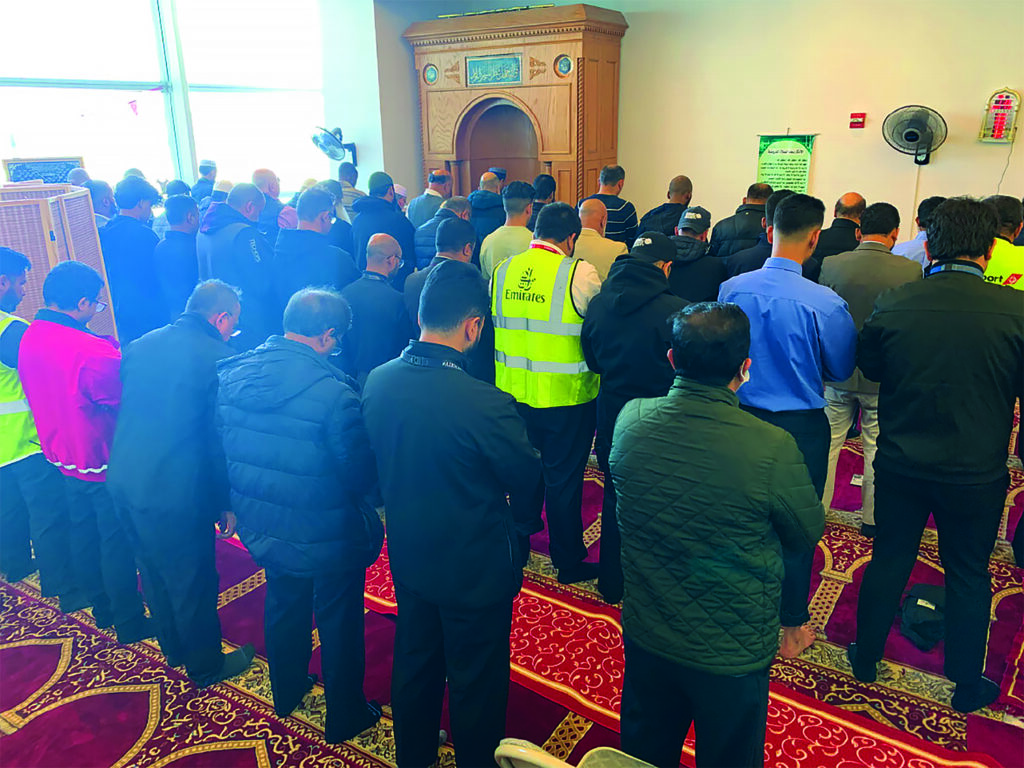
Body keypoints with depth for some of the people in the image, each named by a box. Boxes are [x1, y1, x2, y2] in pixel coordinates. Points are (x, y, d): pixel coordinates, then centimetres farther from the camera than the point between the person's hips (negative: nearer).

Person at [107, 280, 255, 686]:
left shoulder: (139, 345, 6)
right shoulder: (219, 358, -15)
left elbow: (124, 411, 14)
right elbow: (222, 437, -13)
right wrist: (227, 503, -5)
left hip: (123, 481, 8)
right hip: (174, 490, -7)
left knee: (154, 571, 25)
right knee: (193, 580, 12)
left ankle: (174, 649, 45)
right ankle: (205, 665, 31)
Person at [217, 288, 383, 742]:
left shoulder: (230, 375, -8)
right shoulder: (334, 393, -29)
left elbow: (220, 449, 4)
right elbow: (361, 477, -23)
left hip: (262, 529, 6)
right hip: (327, 539, -6)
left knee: (282, 608, 28)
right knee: (339, 625, 16)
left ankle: (286, 693, 51)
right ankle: (345, 717, 36)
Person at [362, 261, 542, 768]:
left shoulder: (378, 381, -13)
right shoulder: (486, 404, -33)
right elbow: (527, 474, -16)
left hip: (407, 554, 6)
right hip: (475, 566, -6)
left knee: (414, 661, 28)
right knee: (475, 679, 18)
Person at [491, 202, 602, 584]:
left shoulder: (502, 270, 0)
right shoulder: (579, 273, -16)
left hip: (514, 391, 5)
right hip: (565, 396, -5)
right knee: (563, 478, 8)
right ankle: (568, 560, 23)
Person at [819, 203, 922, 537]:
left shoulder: (832, 265, -11)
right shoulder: (910, 271, -13)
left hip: (837, 371, 1)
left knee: (827, 444, 14)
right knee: (877, 450, 13)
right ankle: (873, 519, 26)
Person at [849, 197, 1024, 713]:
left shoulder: (893, 303, -12)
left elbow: (869, 366, 3)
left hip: (900, 463, 1)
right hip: (977, 473, -1)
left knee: (889, 560, 18)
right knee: (969, 578, 17)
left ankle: (865, 659, 35)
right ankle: (967, 686, 33)